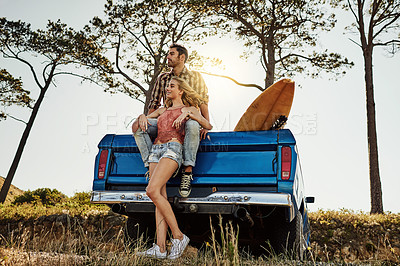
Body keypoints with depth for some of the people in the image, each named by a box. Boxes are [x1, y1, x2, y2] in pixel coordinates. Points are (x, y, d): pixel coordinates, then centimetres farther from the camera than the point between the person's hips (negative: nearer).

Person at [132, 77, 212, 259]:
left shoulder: (188, 109, 16)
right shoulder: (162, 110, 30)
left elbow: (208, 126, 1)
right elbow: (135, 128, 32)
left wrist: (188, 114, -9)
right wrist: (142, 117, 9)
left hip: (173, 148, -6)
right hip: (156, 149, 6)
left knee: (152, 190, -24)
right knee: (160, 196, -7)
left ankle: (178, 236, -16)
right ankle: (160, 248, -11)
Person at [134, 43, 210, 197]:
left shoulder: (195, 77, 8)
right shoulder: (163, 78, 17)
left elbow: (203, 101, 1)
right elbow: (154, 103, 17)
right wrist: (146, 120, -1)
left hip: (188, 119, -3)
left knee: (192, 126, -41)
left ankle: (188, 171, -36)